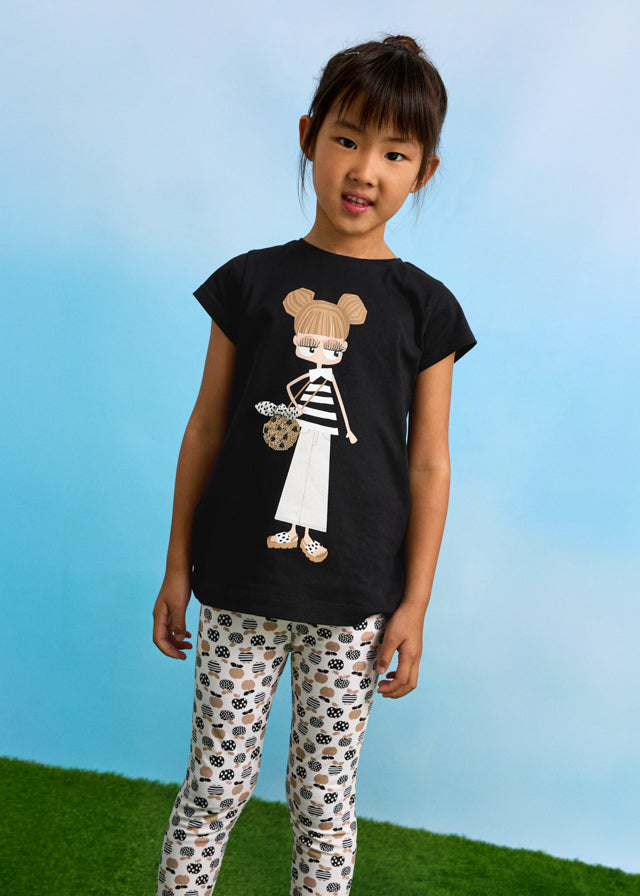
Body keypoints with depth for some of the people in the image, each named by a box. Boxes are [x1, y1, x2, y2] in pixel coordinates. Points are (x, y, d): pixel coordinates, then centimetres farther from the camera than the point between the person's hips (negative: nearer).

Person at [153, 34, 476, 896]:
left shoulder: (424, 307, -1)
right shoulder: (250, 281, 1)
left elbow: (428, 464, 0)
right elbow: (206, 428, 4)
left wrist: (415, 604, -1)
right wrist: (178, 566, 5)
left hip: (355, 601, 0)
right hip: (238, 587, 1)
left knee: (326, 796, 14)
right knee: (216, 783, 12)